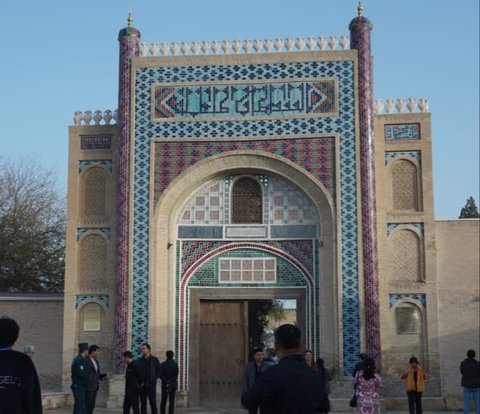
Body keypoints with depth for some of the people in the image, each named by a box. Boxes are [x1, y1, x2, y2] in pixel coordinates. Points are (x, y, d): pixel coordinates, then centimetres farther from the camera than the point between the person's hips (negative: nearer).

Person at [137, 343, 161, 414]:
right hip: (142, 385, 3)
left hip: (151, 384, -2)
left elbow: (159, 370, 5)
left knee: (153, 403, -5)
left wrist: (154, 378, -7)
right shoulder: (139, 361, 9)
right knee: (143, 405, 5)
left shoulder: (154, 359, 3)